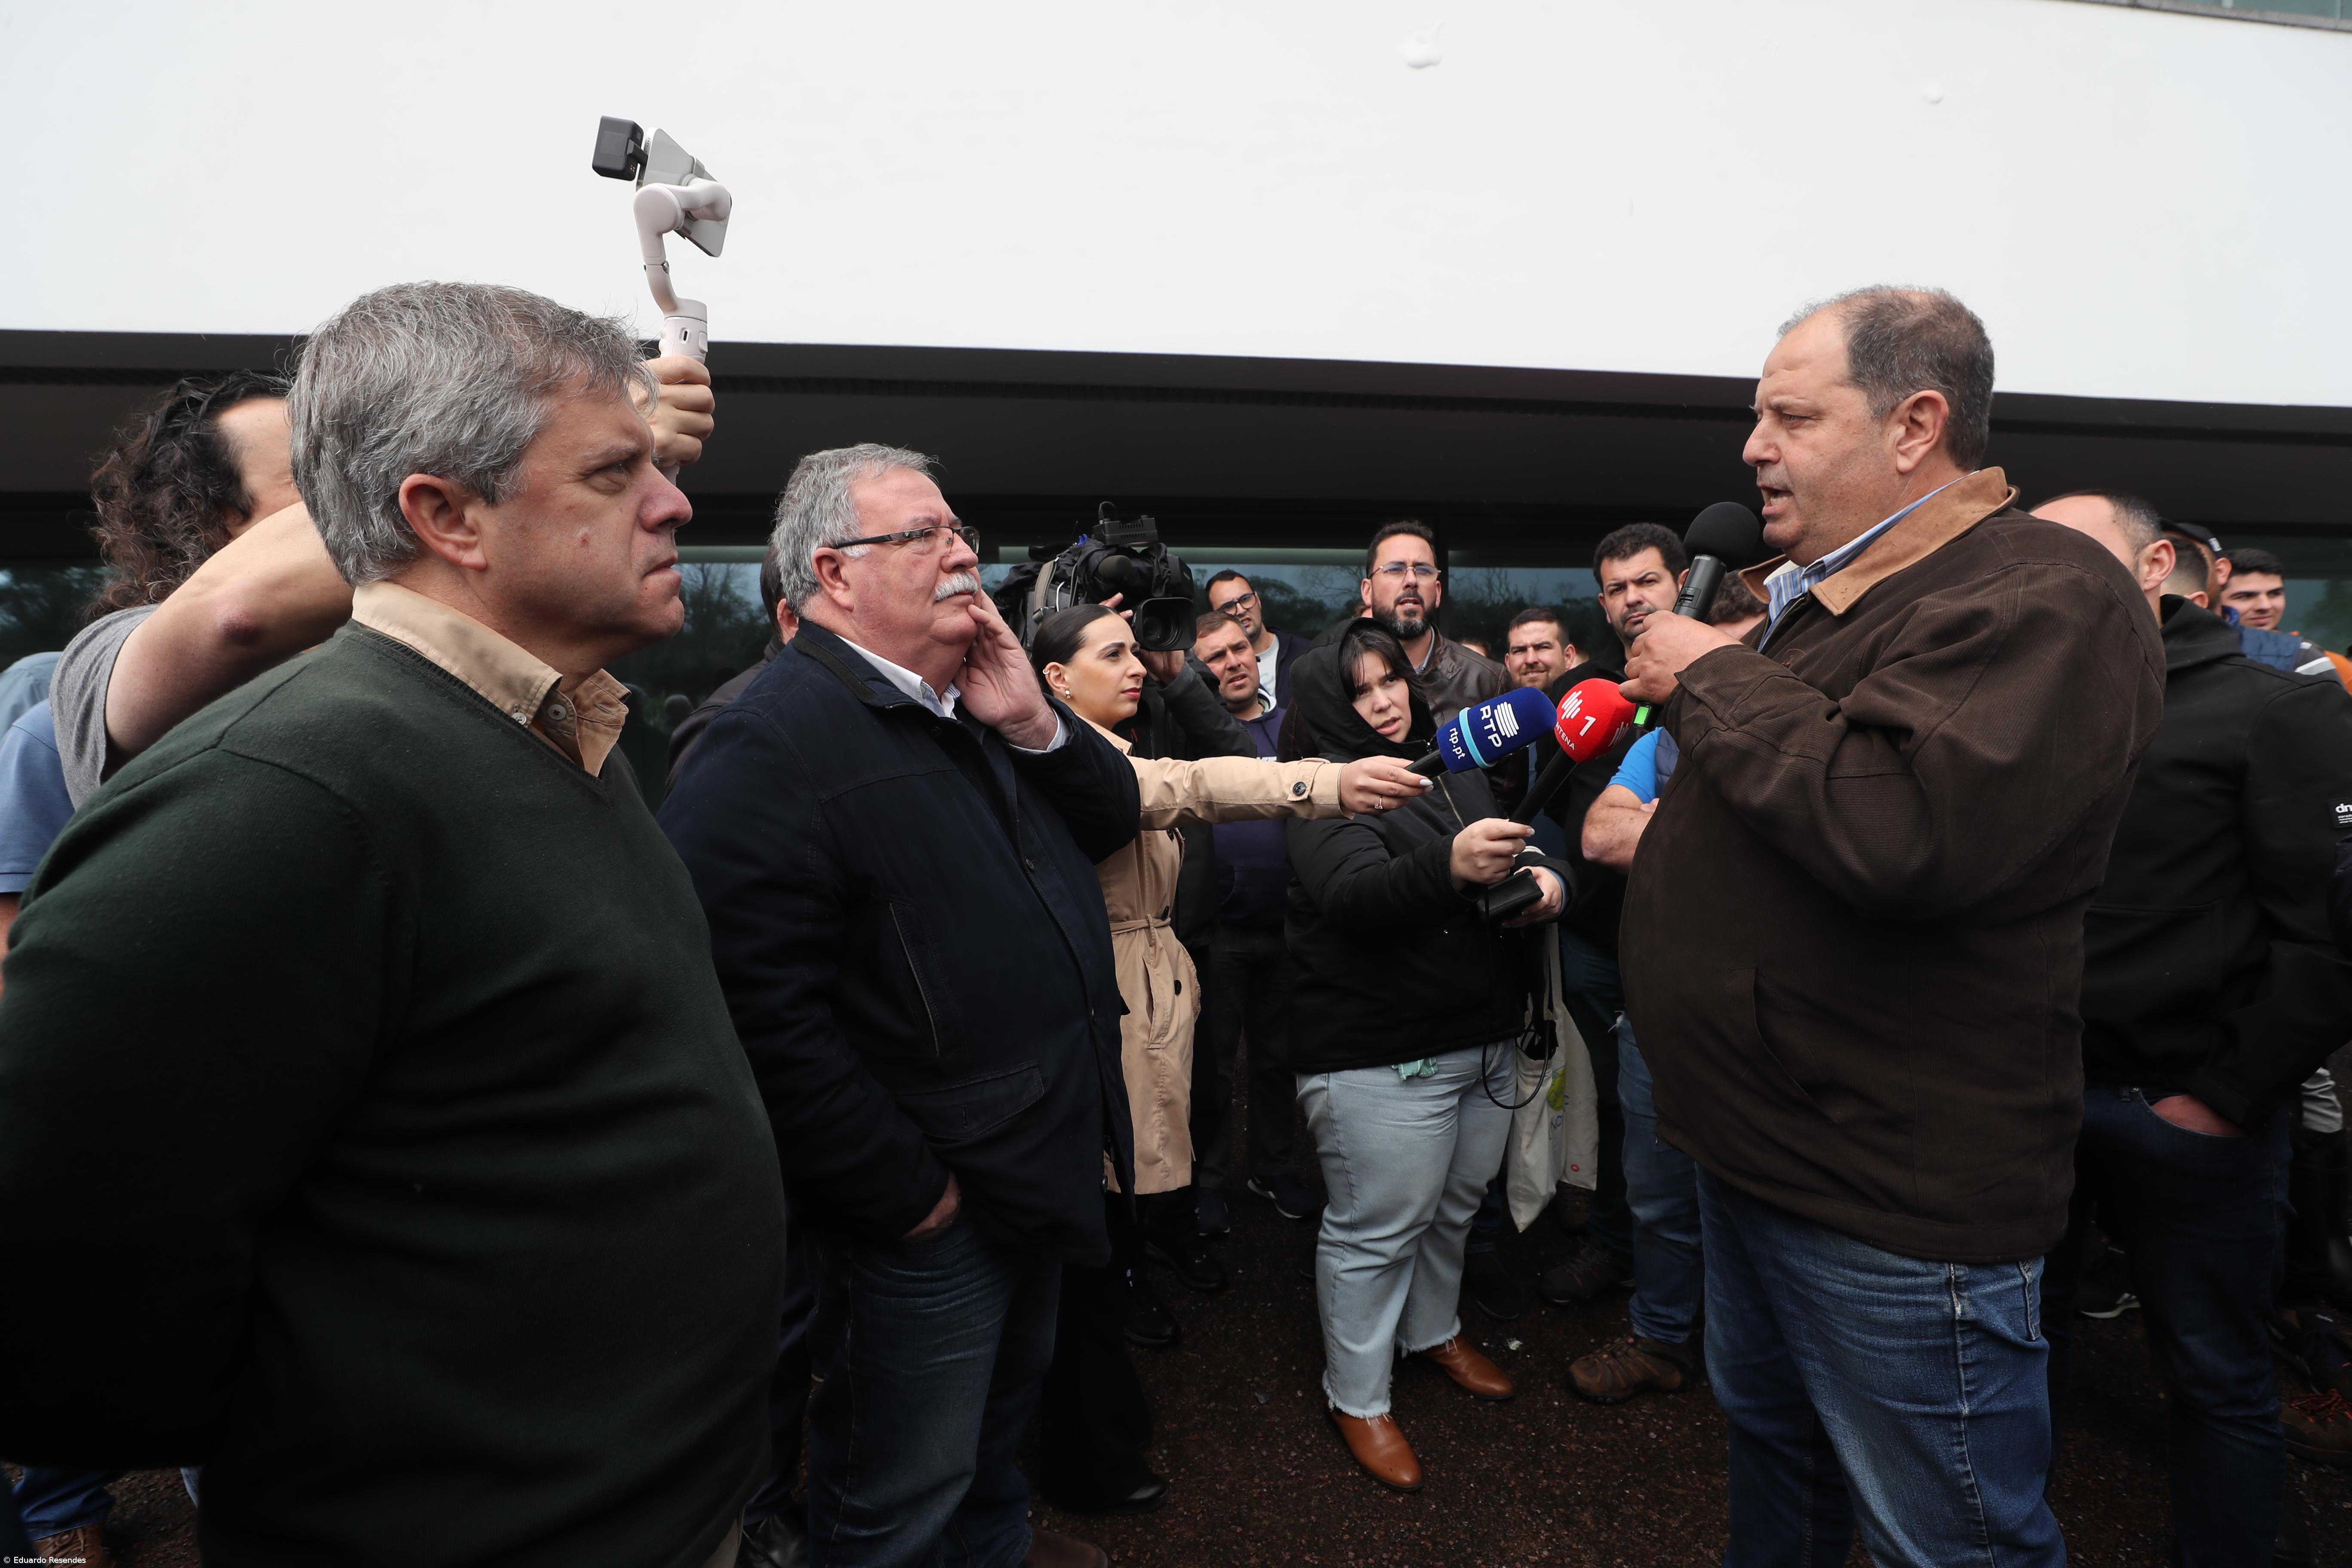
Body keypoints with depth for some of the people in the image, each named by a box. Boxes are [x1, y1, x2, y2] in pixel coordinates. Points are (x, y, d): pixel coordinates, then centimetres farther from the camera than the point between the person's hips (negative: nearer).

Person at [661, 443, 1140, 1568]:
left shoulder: (983, 703, 5)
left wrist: (1035, 725, -10)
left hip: (1044, 1167, 9)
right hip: (926, 1217, -9)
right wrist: (906, 1192, -21)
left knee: (1008, 1391, 33)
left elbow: (1114, 821, 9)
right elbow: (765, 1012, -29)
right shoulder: (770, 744, -24)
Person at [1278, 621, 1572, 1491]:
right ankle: (1357, 1397, 21)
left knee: (1456, 1204, 21)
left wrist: (1548, 878, -10)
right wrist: (1450, 868, -44)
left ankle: (1433, 1330, 45)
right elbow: (1354, 895, -25)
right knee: (1377, 1225, 3)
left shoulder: (1456, 767, 13)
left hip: (1486, 1035, 7)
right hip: (1379, 1051, -7)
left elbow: (1527, 849, 15)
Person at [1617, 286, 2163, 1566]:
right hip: (1753, 1149, 9)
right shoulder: (1814, 596, 11)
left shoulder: (2043, 598, -18)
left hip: (1895, 1206, -9)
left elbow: (1902, 830, -35)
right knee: (1768, 1439, 28)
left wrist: (1713, 678, -22)